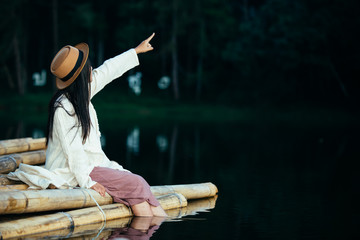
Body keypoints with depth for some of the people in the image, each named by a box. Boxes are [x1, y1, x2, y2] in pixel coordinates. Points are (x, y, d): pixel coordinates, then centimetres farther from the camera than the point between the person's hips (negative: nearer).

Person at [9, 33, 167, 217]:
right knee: (135, 185, -16)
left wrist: (136, 51, 31)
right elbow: (72, 149, -23)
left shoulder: (82, 93, 6)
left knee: (137, 183, -6)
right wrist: (87, 181, -25)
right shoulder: (63, 108, -21)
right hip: (73, 173, -9)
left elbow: (106, 71, 20)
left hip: (95, 163, 9)